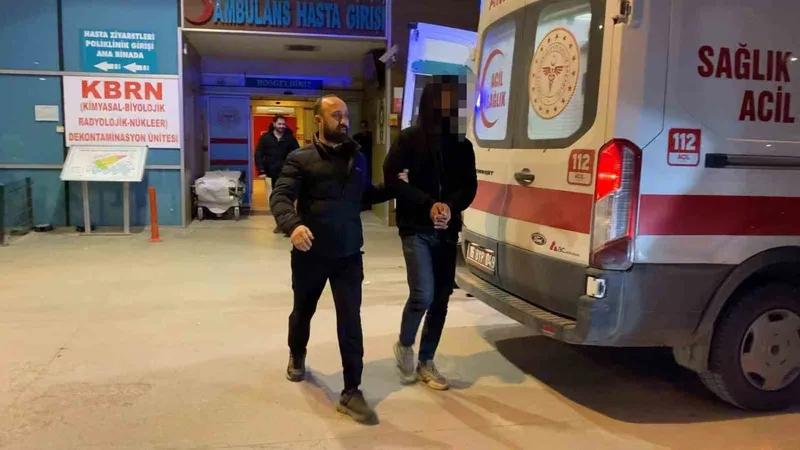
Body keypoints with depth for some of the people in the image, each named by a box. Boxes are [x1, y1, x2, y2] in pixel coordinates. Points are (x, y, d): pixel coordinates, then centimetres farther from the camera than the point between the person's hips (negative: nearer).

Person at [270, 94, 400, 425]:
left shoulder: (357, 157, 7)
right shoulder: (300, 159, -7)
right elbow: (280, 196, -17)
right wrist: (292, 224, -37)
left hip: (348, 254, 2)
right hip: (310, 254, -2)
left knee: (350, 320, -3)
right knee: (303, 311, 19)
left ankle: (351, 393, 5)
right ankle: (297, 356, 50)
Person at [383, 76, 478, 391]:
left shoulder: (462, 144, 7)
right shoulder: (409, 139, -3)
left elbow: (469, 185, 5)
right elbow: (390, 177, -9)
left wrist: (451, 206, -16)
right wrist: (428, 204, -18)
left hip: (447, 231, 4)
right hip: (416, 229, -4)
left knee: (441, 299, 6)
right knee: (423, 294, -15)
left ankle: (426, 362, 22)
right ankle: (404, 345, 14)